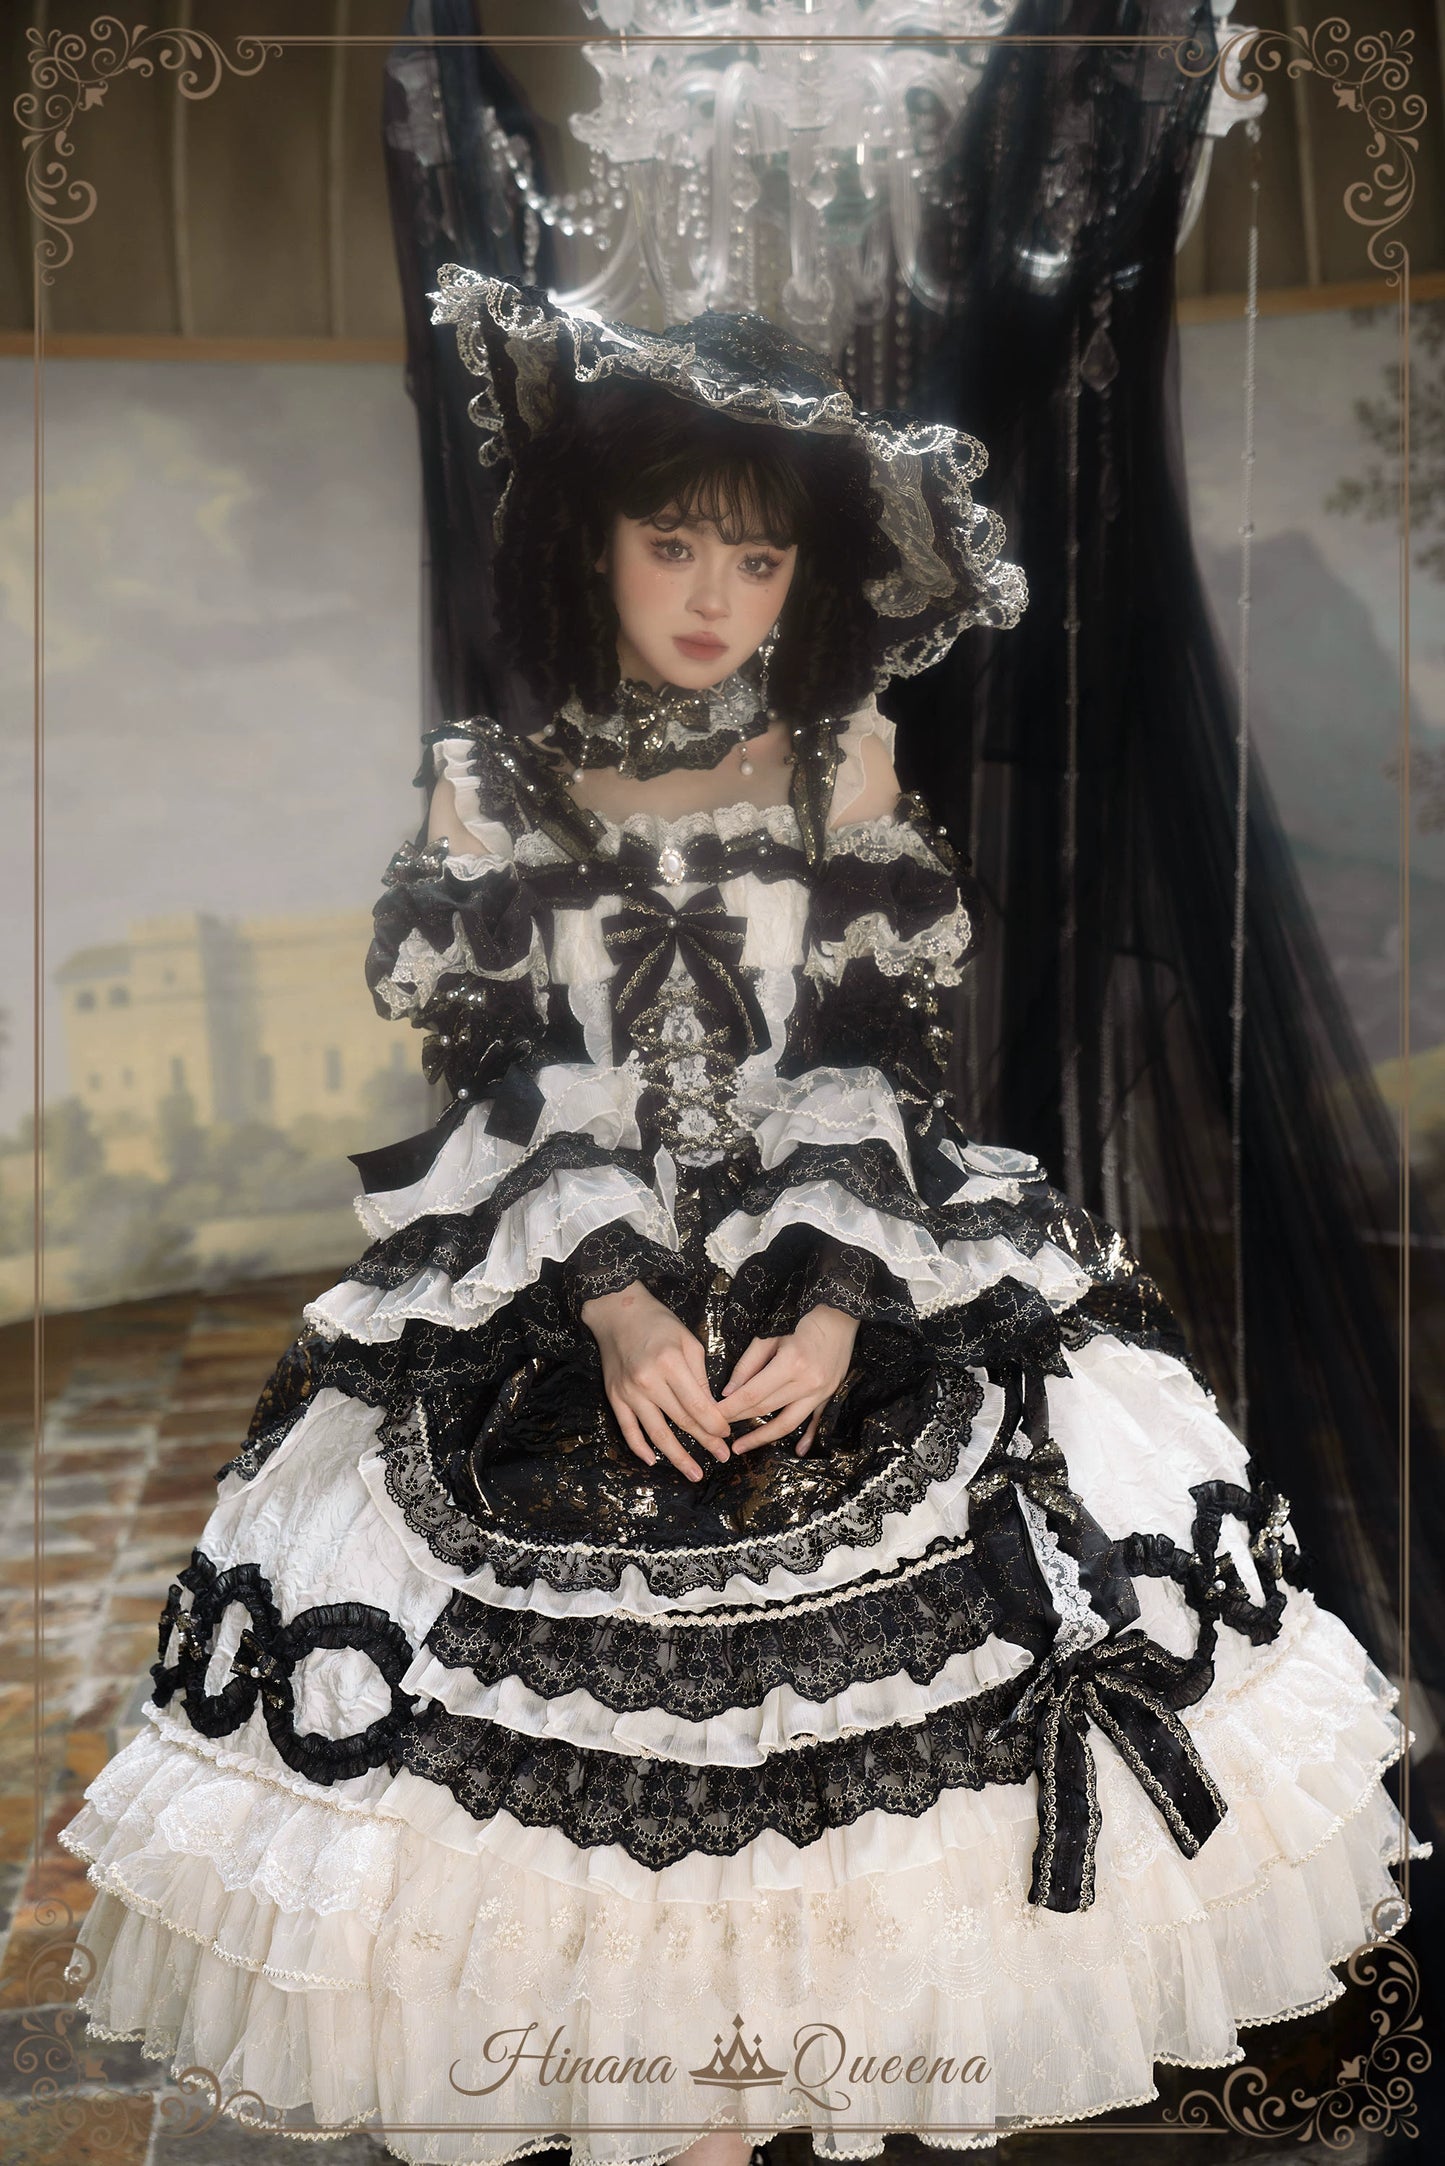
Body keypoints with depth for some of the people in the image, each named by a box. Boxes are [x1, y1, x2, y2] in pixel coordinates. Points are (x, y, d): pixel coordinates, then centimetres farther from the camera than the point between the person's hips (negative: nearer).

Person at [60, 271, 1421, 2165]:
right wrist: (613, 1297, -16)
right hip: (564, 1284, 0)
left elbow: (886, 1049, 0)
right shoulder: (498, 786, 6)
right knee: (612, 1693, -10)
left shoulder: (840, 760, 8)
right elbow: (503, 1070, -2)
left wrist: (837, 1300, -14)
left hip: (852, 1278, 1)